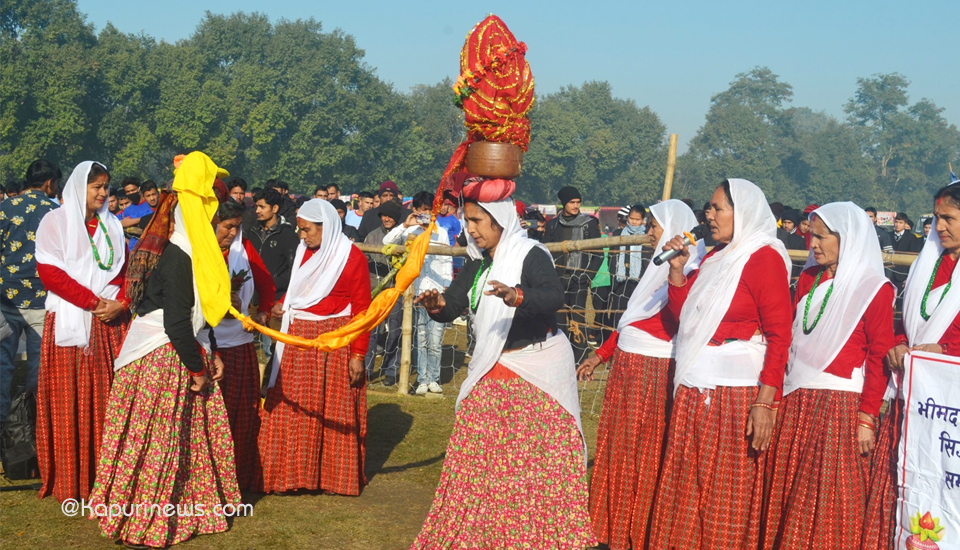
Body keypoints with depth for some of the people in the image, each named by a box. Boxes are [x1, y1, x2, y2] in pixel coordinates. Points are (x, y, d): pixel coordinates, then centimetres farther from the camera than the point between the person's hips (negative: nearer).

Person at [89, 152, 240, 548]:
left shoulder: (193, 251, 11)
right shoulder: (176, 257, -20)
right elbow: (175, 322, -23)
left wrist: (210, 355, 13)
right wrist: (197, 367, -15)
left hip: (183, 353, 10)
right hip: (162, 360, -10)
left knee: (196, 435, 14)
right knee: (158, 441, -2)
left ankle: (194, 512, 24)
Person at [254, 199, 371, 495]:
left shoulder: (352, 257, -9)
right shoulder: (304, 251, 9)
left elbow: (362, 310, -9)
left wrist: (358, 354, -13)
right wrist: (282, 305, 0)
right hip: (298, 338, 6)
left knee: (334, 410, 3)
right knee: (293, 408, 8)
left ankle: (335, 475, 15)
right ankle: (294, 472, 19)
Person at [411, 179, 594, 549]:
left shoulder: (531, 255, -12)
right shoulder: (476, 264, 9)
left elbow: (554, 296, -29)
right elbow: (453, 305, 7)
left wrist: (517, 296, -48)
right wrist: (437, 305, -17)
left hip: (539, 370, -6)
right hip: (491, 373, 7)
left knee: (539, 462, -2)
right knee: (475, 460, 6)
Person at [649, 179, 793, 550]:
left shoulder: (763, 257, -9)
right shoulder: (715, 257, 14)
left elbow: (780, 336, -15)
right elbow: (684, 313, 18)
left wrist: (765, 403, -21)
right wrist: (677, 269, 4)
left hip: (735, 393, -8)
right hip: (695, 390, 8)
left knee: (727, 497, 1)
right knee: (688, 488, 12)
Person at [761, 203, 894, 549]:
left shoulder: (874, 289, -6)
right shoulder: (809, 278, 12)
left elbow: (879, 358, -8)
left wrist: (867, 417, -12)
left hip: (839, 406, -6)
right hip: (794, 403, 6)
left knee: (828, 502, 0)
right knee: (785, 495, 9)